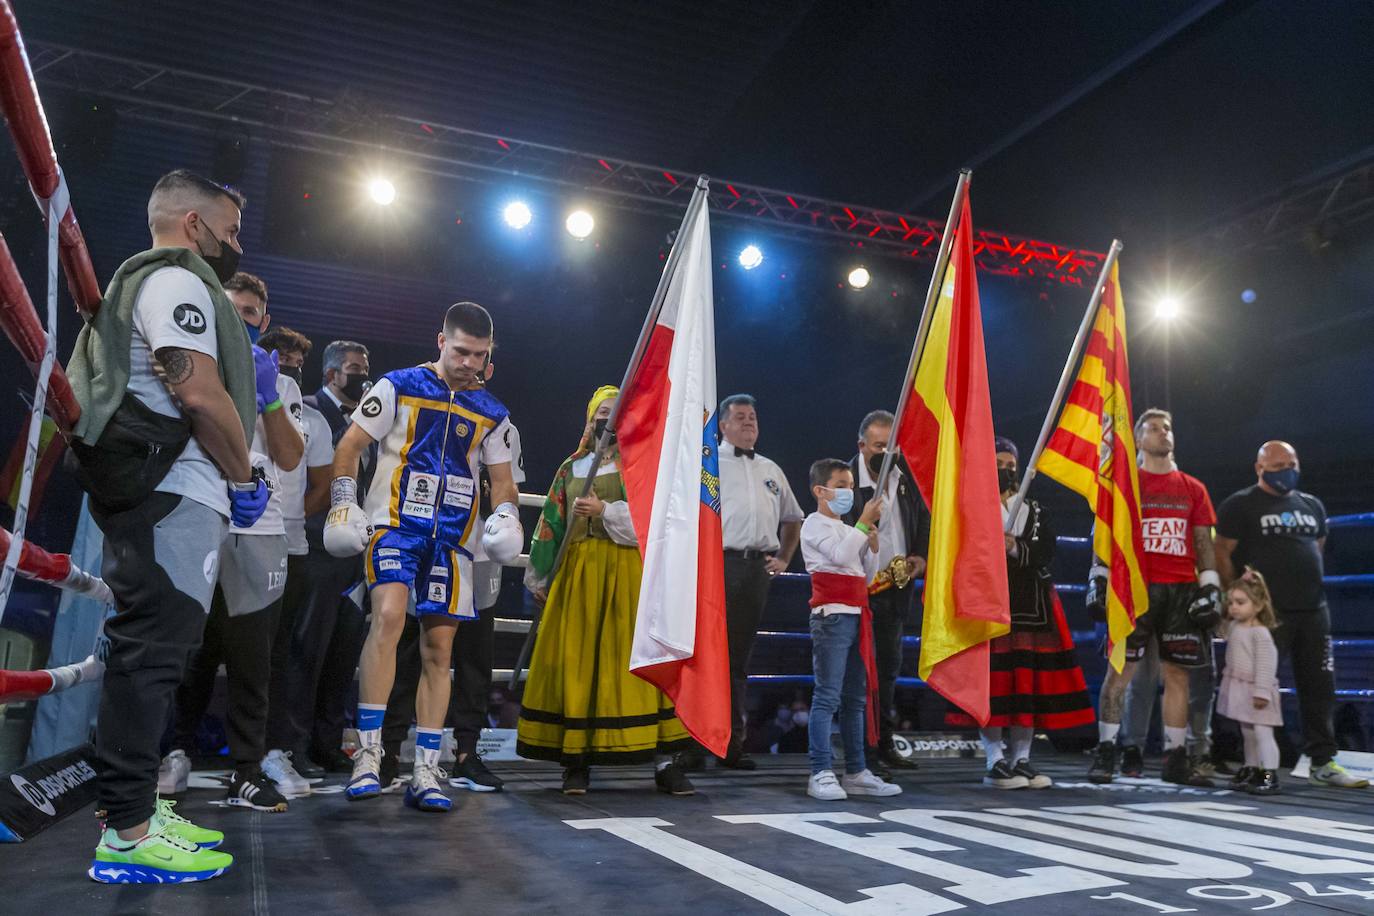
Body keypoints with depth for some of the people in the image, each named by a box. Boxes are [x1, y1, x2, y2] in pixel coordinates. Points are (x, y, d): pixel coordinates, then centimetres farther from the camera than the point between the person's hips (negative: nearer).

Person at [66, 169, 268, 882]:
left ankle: (133, 809, 23)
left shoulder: (144, 282, 26)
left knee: (150, 652, 13)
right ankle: (126, 836, -3)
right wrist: (244, 479, -9)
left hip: (157, 496, 11)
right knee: (153, 650, -9)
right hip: (176, 495, -11)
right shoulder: (177, 280, -7)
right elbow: (201, 394, -19)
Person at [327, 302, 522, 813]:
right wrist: (344, 502, -11)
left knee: (439, 649, 3)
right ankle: (367, 755, -17)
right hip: (396, 523, -3)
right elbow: (349, 447, 2)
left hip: (452, 538, 4)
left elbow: (502, 479, 15)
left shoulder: (491, 413, 11)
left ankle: (425, 773, 11)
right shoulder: (398, 387, 2)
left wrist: (505, 513, -5)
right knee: (389, 615, -26)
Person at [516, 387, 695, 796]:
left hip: (630, 573, -3)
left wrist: (605, 511, -12)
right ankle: (577, 758, 8)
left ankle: (665, 760, -1)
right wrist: (541, 578, 16)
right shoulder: (571, 468, 18)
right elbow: (551, 524, 18)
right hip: (579, 573, 3)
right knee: (576, 661, 0)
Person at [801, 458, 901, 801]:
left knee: (856, 698, 9)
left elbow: (866, 576, 19)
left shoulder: (848, 530, 23)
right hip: (832, 615, -8)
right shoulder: (815, 524, -1)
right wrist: (865, 522, -14)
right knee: (827, 696, -10)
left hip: (856, 616, 9)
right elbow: (841, 555, -18)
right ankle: (821, 773, -8)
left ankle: (856, 772, 15)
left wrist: (873, 544, 5)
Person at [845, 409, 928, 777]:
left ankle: (885, 745, 28)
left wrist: (921, 557, 2)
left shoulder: (906, 475, 4)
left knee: (890, 665, 15)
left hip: (897, 585, 7)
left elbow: (924, 519, 16)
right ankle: (864, 751, 3)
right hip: (861, 587, -6)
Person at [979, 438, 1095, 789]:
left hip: (1031, 606, 4)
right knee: (992, 679, -8)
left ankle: (1022, 759, 12)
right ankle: (996, 763, -1)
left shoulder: (1035, 510, 18)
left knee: (1030, 680, 2)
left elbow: (1046, 553, 3)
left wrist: (1016, 549, -13)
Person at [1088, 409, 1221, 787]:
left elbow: (1204, 543, 13)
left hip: (1182, 591, 3)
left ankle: (1176, 759, 12)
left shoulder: (1193, 489, 15)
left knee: (1178, 672, 4)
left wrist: (1210, 588, 4)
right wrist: (1099, 580, -5)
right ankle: (1106, 753, -2)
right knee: (1121, 668, -6)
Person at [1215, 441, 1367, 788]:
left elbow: (1318, 549, 26)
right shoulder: (1241, 505, -2)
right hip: (1266, 612, -6)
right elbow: (1222, 555, -6)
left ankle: (1323, 762, 18)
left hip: (1313, 609, 6)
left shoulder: (1311, 505, 17)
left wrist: (1309, 587, 14)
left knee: (1319, 686, 8)